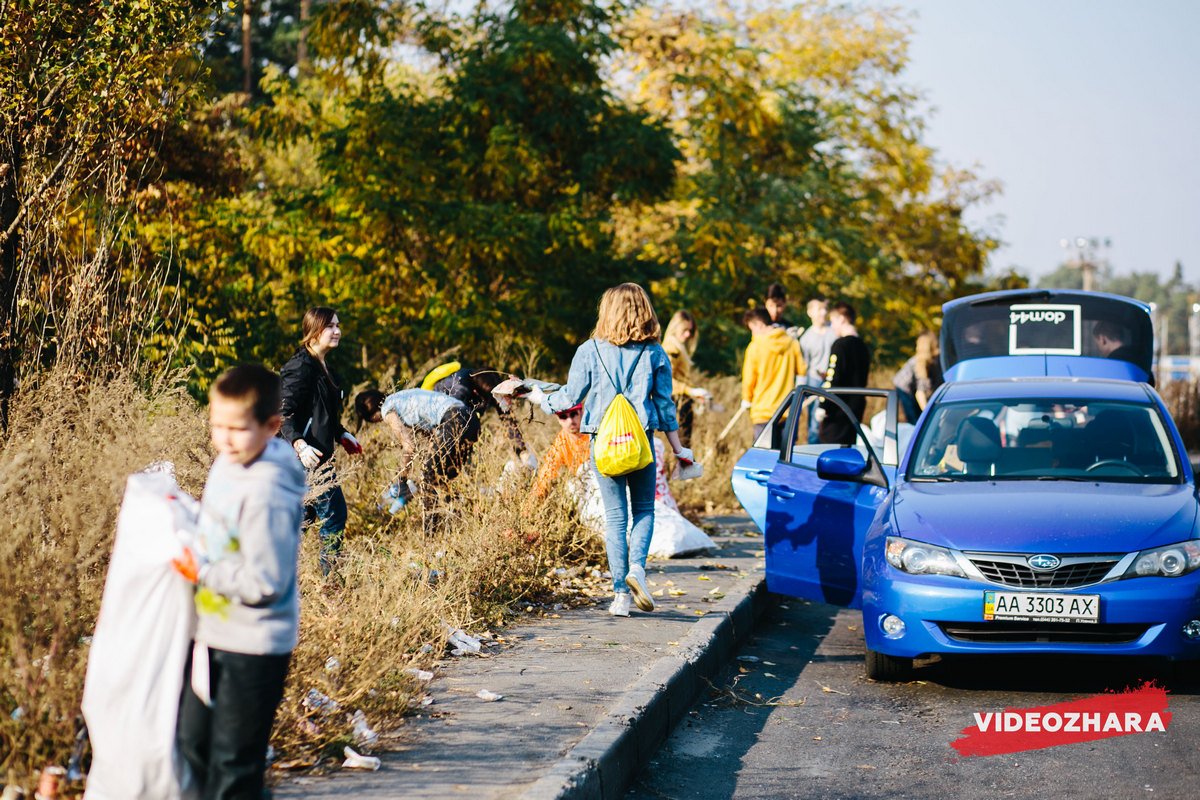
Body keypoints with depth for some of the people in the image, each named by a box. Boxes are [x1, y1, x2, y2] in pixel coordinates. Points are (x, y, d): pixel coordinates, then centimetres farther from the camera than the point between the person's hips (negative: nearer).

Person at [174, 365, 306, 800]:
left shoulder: (267, 495, -26)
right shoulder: (228, 461, 2)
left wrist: (202, 572, -19)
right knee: (191, 740, 21)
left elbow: (264, 585, -26)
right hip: (212, 632, 9)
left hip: (254, 645, -9)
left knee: (233, 762, 3)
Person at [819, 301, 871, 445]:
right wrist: (828, 376, 26)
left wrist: (823, 406, -13)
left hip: (838, 411, -8)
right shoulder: (862, 347, 13)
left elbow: (833, 380, -17)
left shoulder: (840, 344, -12)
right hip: (856, 408, 8)